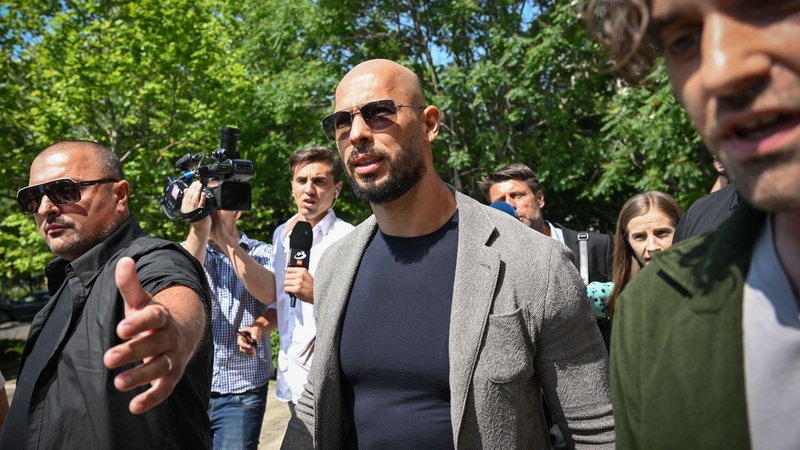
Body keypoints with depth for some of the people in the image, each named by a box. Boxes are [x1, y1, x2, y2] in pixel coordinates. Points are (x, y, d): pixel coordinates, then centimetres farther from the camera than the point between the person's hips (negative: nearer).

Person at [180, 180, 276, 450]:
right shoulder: (186, 250, 5)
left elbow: (268, 294, -18)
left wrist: (225, 238, -20)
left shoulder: (263, 253, 3)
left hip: (243, 390, -1)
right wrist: (198, 232, -25)